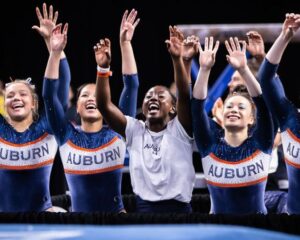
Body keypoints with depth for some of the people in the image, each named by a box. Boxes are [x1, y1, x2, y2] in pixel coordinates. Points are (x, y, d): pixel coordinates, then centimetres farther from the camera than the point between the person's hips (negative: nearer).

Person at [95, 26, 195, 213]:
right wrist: (104, 68, -14)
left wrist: (177, 59, -29)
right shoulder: (135, 131, 9)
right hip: (144, 208, 2)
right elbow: (104, 105, -1)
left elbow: (185, 96, -15)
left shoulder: (179, 130, 2)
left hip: (178, 207, -2)